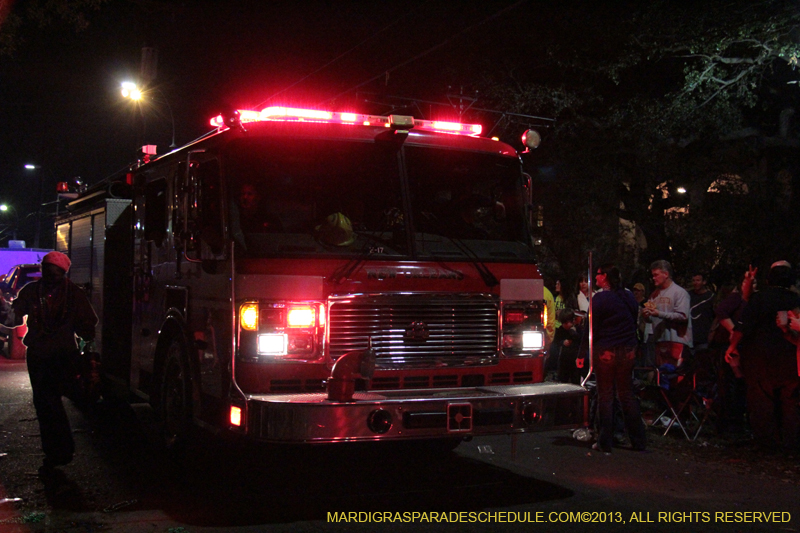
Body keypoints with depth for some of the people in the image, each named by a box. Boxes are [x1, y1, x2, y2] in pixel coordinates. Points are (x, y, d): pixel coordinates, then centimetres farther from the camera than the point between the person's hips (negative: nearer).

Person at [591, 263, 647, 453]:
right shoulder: (629, 297, 8)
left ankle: (605, 442, 4)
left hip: (605, 352, -6)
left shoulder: (600, 299, -11)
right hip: (628, 351, 6)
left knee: (605, 396, 1)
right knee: (627, 394, 12)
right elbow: (634, 323, 14)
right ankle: (638, 440, 15)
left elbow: (592, 328, -12)